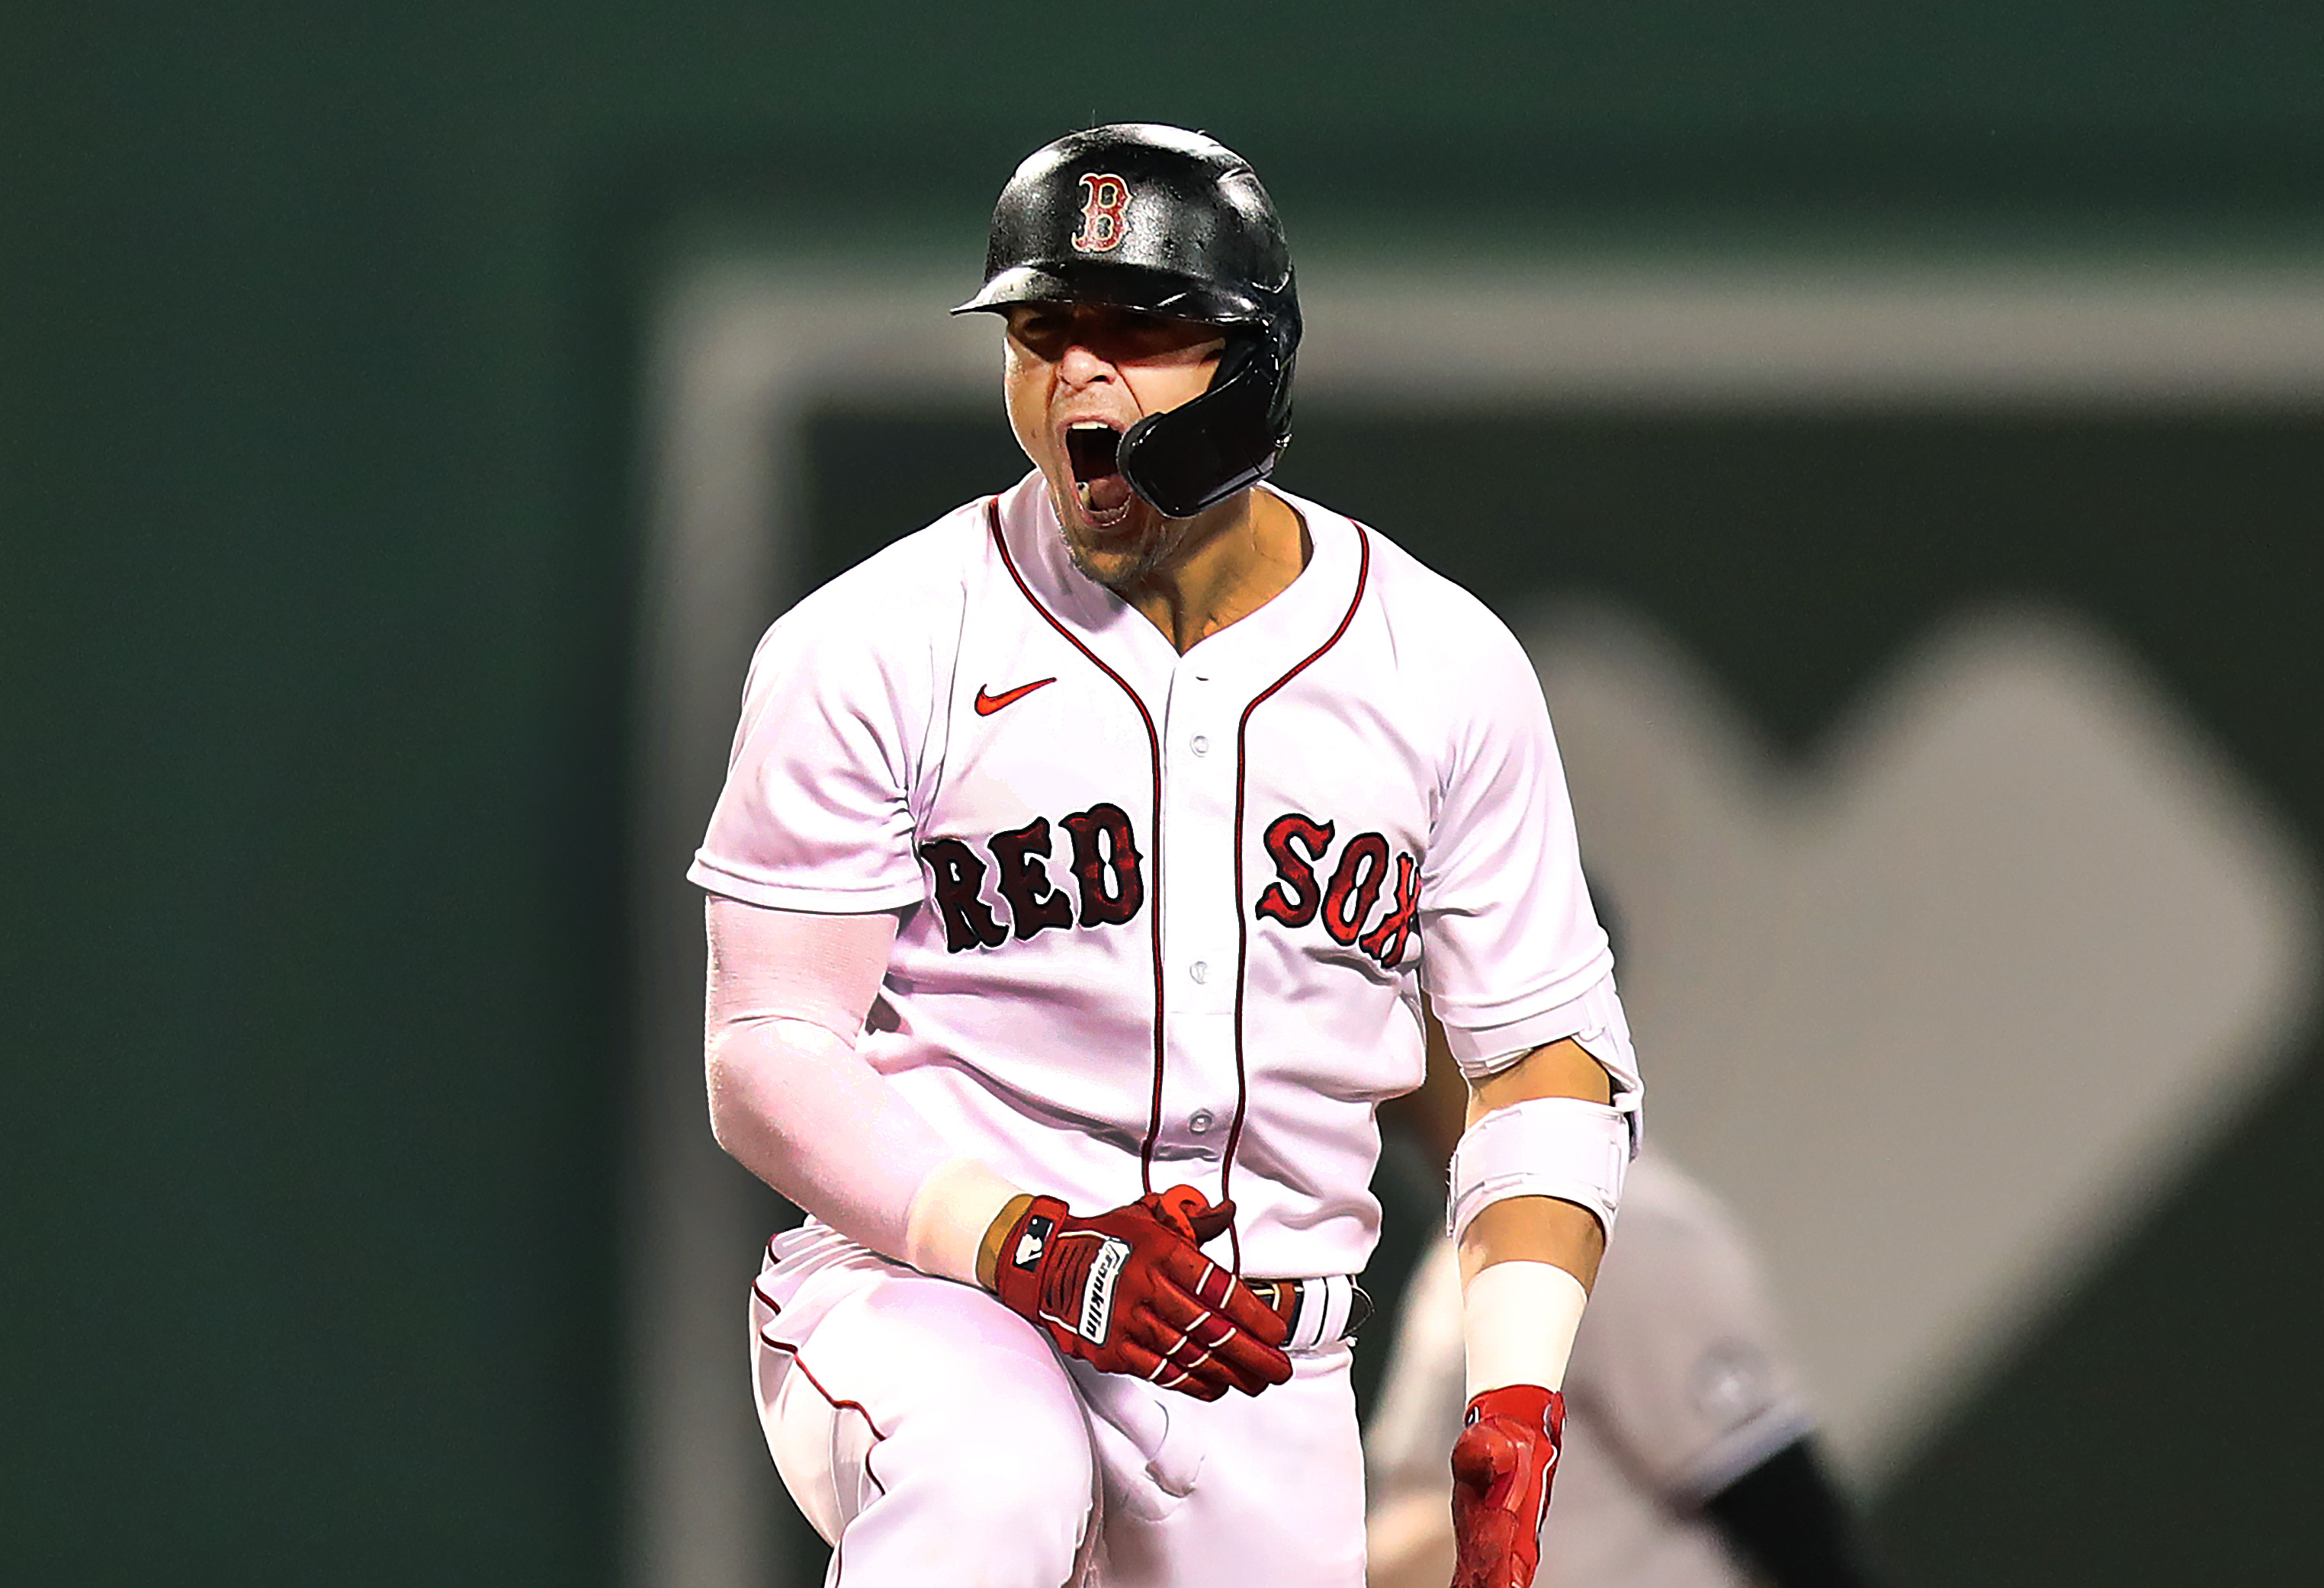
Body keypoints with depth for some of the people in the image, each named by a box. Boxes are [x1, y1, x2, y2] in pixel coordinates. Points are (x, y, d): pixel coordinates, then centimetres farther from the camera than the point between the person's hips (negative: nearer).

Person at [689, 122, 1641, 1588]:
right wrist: (1030, 1246, -22)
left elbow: (1548, 1050, 9)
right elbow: (772, 1059, -5)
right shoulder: (871, 647, -4)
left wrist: (1515, 1413, -5)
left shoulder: (1444, 666, 4)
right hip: (922, 1287, -4)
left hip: (1264, 1382, 4)